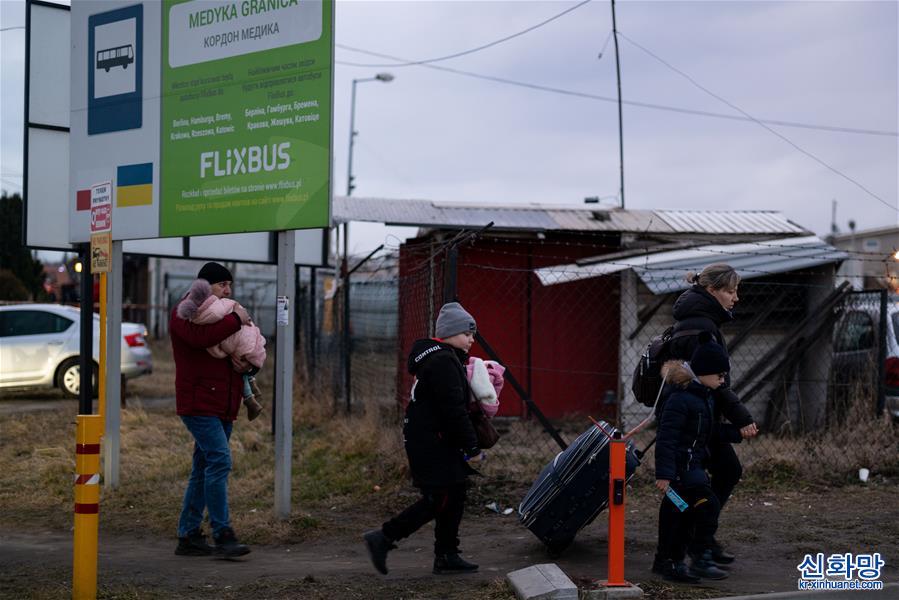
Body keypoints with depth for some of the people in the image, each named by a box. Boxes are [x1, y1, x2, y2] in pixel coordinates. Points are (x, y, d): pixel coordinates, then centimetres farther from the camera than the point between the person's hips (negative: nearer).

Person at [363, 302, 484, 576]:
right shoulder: (444, 362, -18)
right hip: (433, 443, -11)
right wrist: (471, 447, -18)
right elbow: (454, 410, -22)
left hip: (433, 442, 11)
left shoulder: (441, 358, 17)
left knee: (454, 496, 12)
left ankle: (446, 556, 18)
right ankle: (383, 538, -2)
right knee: (438, 500, -8)